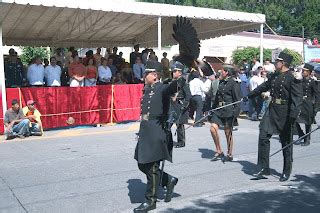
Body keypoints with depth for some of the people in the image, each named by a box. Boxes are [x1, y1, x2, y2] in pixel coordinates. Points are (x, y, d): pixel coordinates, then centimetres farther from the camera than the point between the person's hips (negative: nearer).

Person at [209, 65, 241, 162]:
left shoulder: (234, 83, -8)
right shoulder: (221, 82, 15)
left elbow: (238, 99, -12)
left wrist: (236, 112, -18)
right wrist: (213, 109, 18)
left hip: (228, 110, -7)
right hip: (219, 109, 7)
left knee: (228, 132, 3)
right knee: (213, 128, -7)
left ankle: (230, 155, 19)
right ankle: (219, 151, 7)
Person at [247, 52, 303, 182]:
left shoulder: (293, 78, -12)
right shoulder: (274, 76, 11)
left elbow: (297, 99, -18)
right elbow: (264, 87, 25)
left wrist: (293, 116, -26)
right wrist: (249, 96, 33)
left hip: (285, 113, -6)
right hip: (272, 110, 7)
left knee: (286, 142, 6)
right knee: (263, 137, -1)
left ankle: (286, 172, 20)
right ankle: (264, 168, 7)